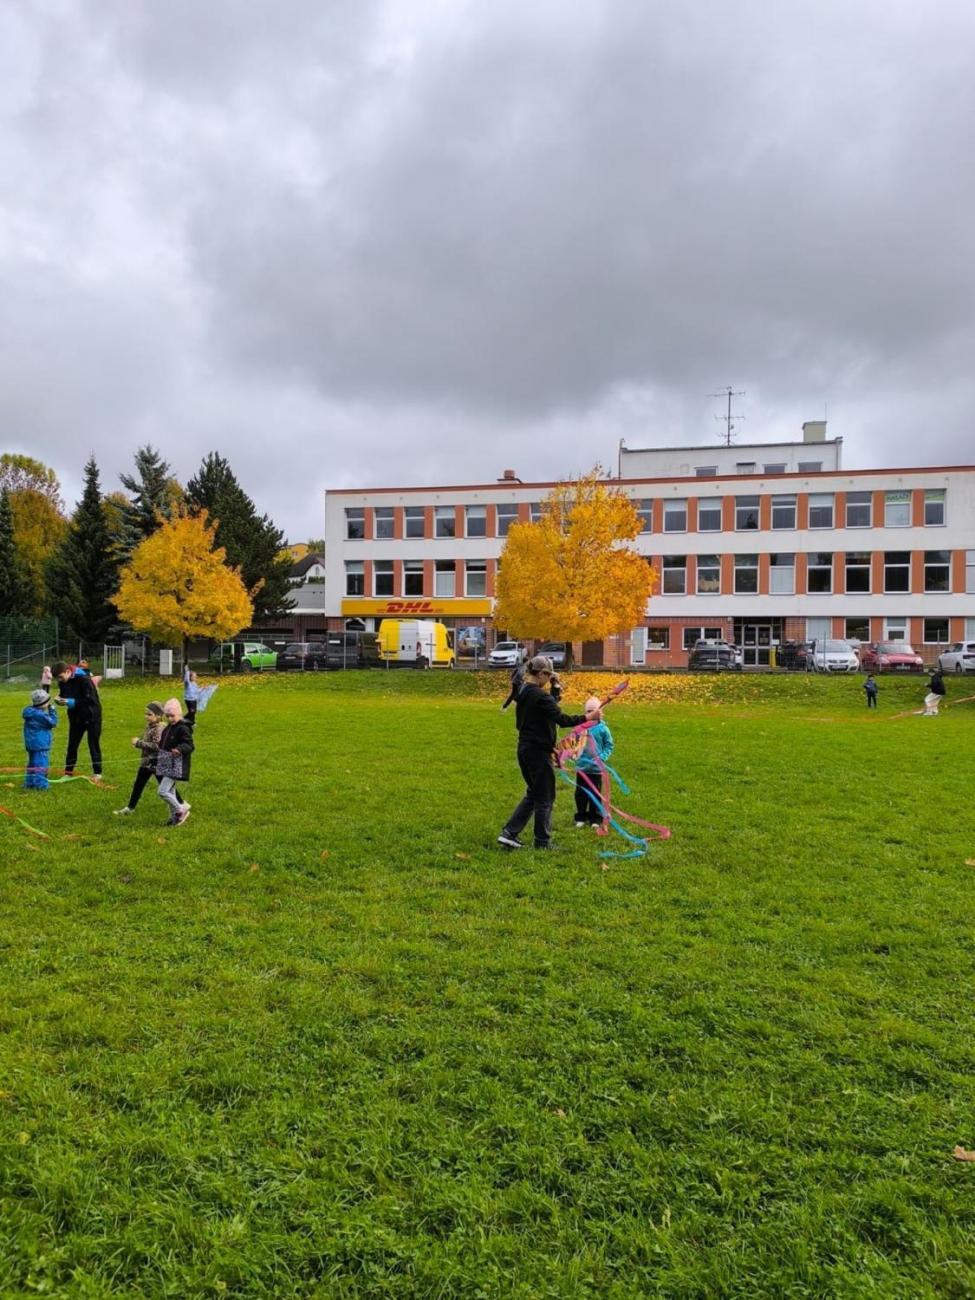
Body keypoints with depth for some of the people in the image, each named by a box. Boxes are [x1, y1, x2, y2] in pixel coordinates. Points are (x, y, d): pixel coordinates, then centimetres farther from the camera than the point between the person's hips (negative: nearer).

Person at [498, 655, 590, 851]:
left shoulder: (524, 693, 10)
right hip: (538, 752, -9)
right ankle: (543, 842, 16)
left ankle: (509, 833, 14)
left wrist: (556, 690, 9)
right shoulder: (540, 696, -19)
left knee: (532, 794, 19)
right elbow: (561, 719, -25)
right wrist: (587, 718, -24)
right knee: (545, 798, 5)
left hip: (525, 750, 9)